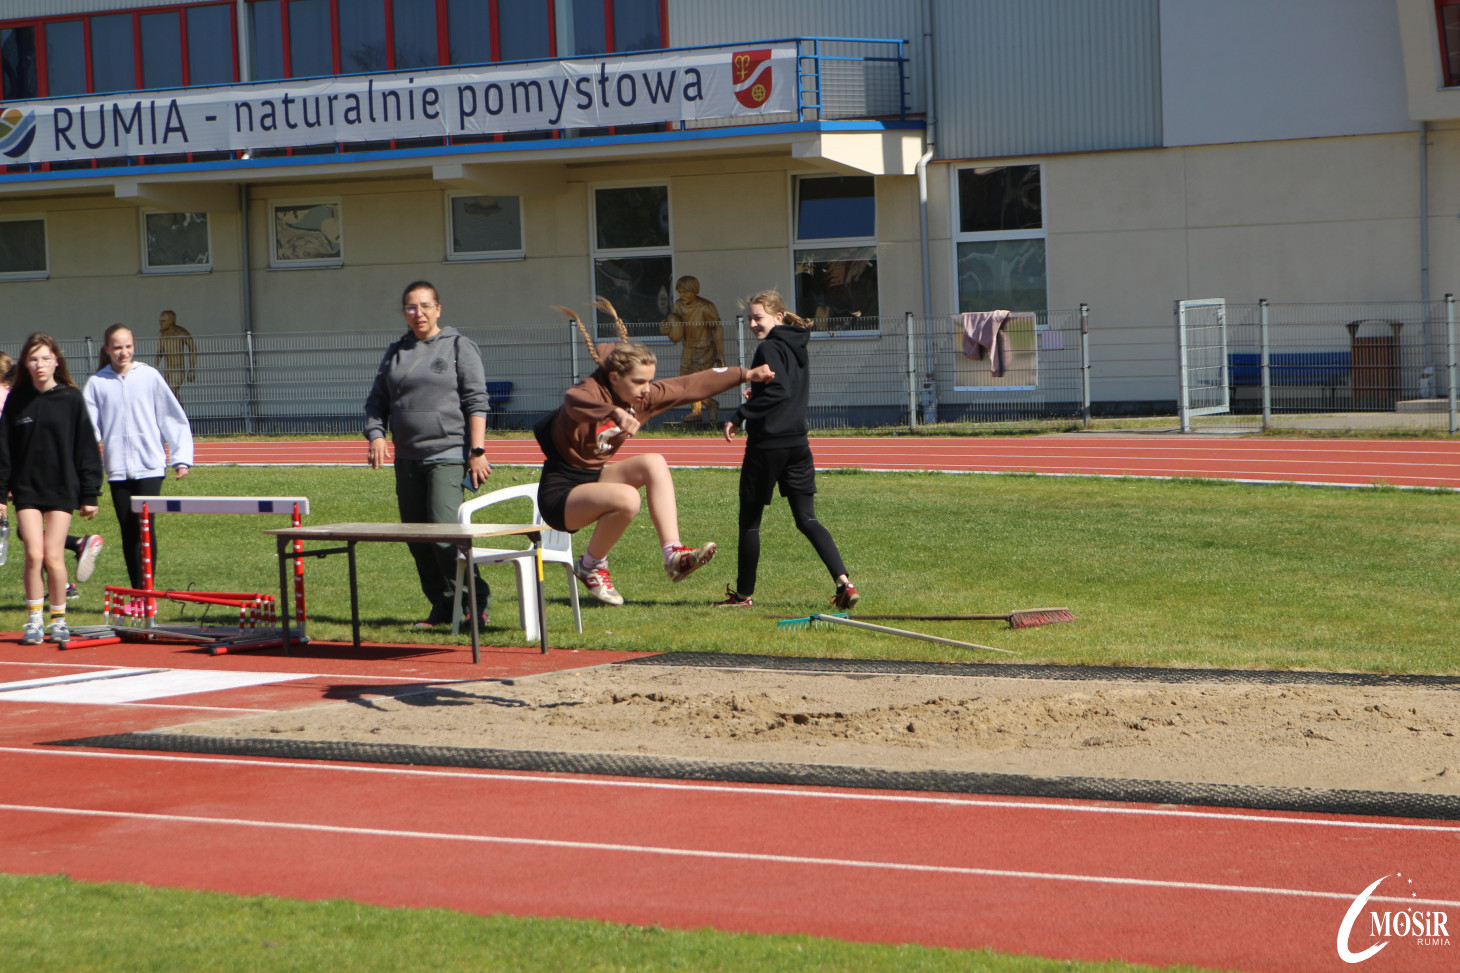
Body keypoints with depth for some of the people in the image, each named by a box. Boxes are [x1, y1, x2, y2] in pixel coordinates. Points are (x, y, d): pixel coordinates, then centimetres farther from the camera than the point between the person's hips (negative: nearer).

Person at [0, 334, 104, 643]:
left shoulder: (71, 400, 0)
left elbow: (86, 448, 2)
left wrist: (89, 494, 1)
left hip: (62, 487, -1)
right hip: (26, 488, 1)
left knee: (53, 557, -5)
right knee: (34, 554, -7)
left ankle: (59, 619, 11)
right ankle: (34, 620, 4)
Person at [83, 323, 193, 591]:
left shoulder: (149, 376, 3)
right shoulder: (97, 383, 6)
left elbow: (173, 418, 6)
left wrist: (182, 458, 1)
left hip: (150, 466, -2)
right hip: (118, 469, 2)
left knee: (145, 528, -12)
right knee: (128, 532, 6)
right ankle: (136, 592, 12)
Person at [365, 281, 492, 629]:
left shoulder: (458, 346, 3)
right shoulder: (395, 353, 17)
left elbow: (476, 401, -2)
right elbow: (377, 401, 20)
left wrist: (477, 451, -10)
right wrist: (376, 434, 0)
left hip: (449, 454, -6)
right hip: (407, 459, 6)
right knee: (416, 537, 4)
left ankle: (476, 602, -5)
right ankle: (443, 605, 12)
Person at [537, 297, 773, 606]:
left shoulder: (643, 397, 0)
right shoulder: (592, 392, -22)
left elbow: (693, 385, 5)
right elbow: (575, 402, -48)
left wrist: (746, 374, 6)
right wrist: (615, 413, -66)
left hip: (596, 477, 8)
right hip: (560, 495, -8)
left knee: (654, 463, -16)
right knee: (626, 499, -33)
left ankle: (674, 555, -18)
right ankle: (591, 566, -7)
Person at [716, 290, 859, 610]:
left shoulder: (769, 348, -12)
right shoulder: (798, 347, 14)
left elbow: (779, 390, -24)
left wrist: (741, 415, -21)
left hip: (767, 444, -8)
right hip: (797, 442, 8)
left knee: (749, 520, 7)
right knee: (807, 519, 4)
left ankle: (743, 594, 15)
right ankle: (844, 581, -13)